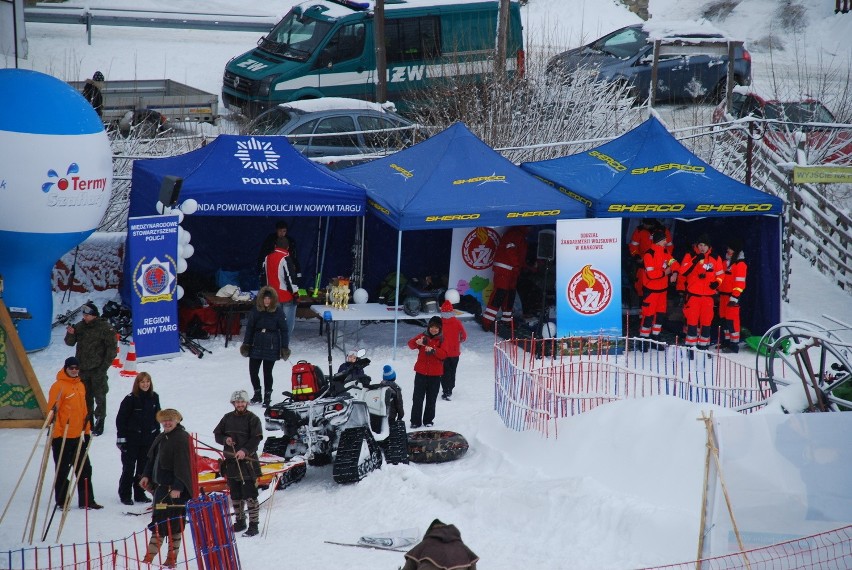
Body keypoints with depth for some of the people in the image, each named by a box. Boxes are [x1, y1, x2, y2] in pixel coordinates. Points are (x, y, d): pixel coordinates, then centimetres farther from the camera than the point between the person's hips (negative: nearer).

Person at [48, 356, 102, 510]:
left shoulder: (81, 385, 12)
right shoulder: (58, 386, -11)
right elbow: (52, 410, -13)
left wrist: (87, 430, 18)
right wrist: (56, 433, -17)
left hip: (79, 436, 7)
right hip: (62, 437, -7)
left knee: (85, 469, 8)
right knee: (63, 470, 4)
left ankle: (86, 500, 13)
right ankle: (61, 502, 13)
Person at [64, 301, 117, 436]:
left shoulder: (105, 328, -8)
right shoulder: (80, 326, 7)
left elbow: (112, 348, -6)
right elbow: (70, 343, 12)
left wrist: (104, 366, -10)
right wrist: (70, 334, -10)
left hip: (97, 369, -5)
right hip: (82, 369, 5)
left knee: (99, 396, 0)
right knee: (86, 396, 11)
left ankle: (100, 422, 9)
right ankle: (88, 421, 21)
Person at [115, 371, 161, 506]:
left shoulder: (154, 397, 4)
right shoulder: (131, 399, -11)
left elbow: (157, 417, 14)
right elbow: (120, 419, -9)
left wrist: (157, 436, 13)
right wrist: (121, 438, -11)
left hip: (148, 439, 5)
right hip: (132, 439, -4)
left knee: (144, 467, 10)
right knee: (129, 468, 1)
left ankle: (140, 494, 20)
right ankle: (125, 495, 11)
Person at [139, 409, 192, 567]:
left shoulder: (181, 439, -15)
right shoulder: (161, 438, 13)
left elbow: (182, 465, -21)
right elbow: (152, 458, 24)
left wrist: (177, 487, -26)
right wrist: (146, 475, 13)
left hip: (175, 490, -9)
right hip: (161, 487, 9)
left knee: (173, 524, -4)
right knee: (158, 522, 12)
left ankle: (171, 558, 1)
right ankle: (150, 555, 17)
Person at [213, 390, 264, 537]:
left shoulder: (253, 419, -3)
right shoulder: (227, 418, 11)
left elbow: (256, 439, -10)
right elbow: (217, 434, 16)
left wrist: (245, 451, -24)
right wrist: (225, 439, -5)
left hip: (248, 461, -5)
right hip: (231, 461, 5)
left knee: (250, 495, -8)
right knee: (235, 496, 14)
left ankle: (253, 524, -4)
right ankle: (240, 521, 26)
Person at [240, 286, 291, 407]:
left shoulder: (278, 311, -4)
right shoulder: (256, 310, 2)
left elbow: (284, 330, 0)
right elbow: (249, 327, 9)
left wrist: (285, 347, -2)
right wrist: (246, 344, 6)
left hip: (271, 346, -3)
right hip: (256, 345, 3)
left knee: (267, 372, 0)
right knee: (253, 371, 3)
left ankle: (267, 397, 13)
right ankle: (257, 393, 24)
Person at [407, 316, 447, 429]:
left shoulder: (442, 340, 0)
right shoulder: (423, 336, 1)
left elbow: (443, 354, -13)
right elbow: (411, 344, -12)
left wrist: (433, 350, -31)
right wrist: (417, 342, -35)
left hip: (435, 374, 0)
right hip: (421, 373, 0)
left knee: (431, 399, 9)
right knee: (418, 398, 0)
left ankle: (428, 420, 20)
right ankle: (415, 421, 4)